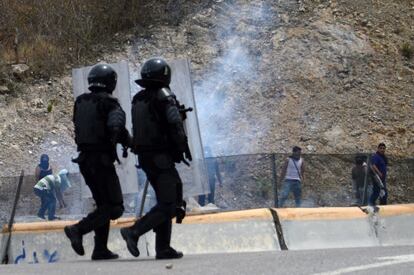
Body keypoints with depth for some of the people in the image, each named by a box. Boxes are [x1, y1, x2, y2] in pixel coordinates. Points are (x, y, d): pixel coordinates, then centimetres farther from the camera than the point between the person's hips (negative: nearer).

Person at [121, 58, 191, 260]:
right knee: (169, 205, -7)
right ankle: (134, 232, -19)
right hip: (161, 157, -8)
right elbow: (175, 123, -23)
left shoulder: (138, 99, 12)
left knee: (165, 201, 16)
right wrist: (183, 147, -13)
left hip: (144, 157, 8)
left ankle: (163, 248, 13)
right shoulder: (164, 96, -11)